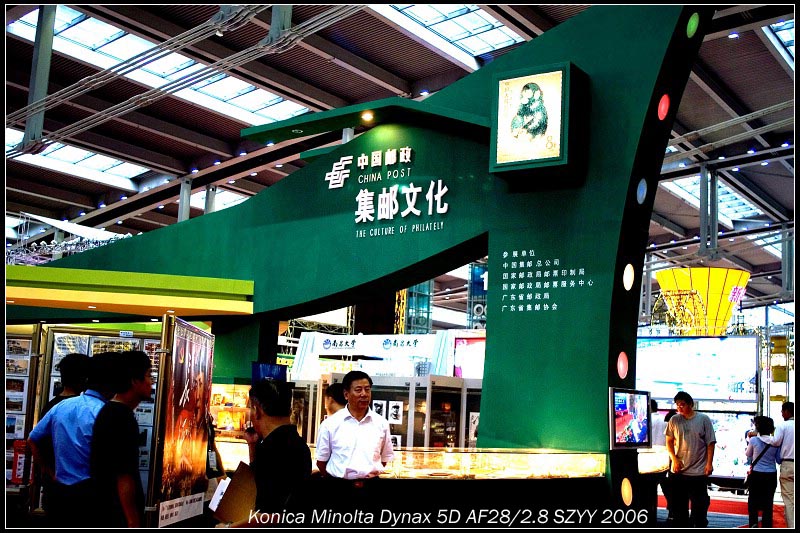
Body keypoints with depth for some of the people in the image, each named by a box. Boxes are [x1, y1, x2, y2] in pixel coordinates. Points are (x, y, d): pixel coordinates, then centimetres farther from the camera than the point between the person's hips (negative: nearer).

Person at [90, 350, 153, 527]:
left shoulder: (108, 411, 11)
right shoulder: (123, 417, -20)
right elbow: (124, 477, -24)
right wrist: (134, 523, -21)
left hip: (104, 511, 10)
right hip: (119, 517, -10)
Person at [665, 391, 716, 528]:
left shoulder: (703, 419, -4)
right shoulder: (674, 420, 1)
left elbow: (710, 443, -2)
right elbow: (669, 442, 7)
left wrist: (709, 463, -9)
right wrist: (674, 459, -6)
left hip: (698, 471, -3)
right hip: (678, 471, 3)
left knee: (699, 505, 5)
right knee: (678, 505, 11)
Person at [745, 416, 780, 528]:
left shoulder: (754, 441, -11)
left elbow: (748, 455, 5)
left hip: (756, 474, -2)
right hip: (771, 475, 2)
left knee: (753, 500, 11)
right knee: (768, 503, 9)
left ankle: (753, 522, -3)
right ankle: (766, 525, 10)